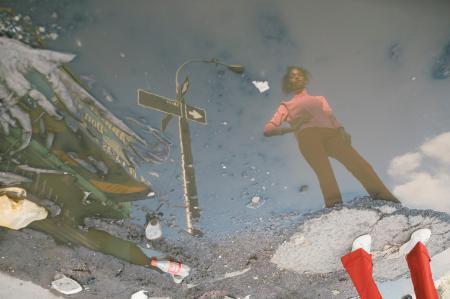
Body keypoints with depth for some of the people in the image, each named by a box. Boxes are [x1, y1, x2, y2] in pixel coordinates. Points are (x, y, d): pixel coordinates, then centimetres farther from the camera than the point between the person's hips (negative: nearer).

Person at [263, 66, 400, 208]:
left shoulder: (319, 99, 38)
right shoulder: (286, 106, 29)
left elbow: (330, 116, 18)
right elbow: (267, 130, 16)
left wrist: (341, 131, -5)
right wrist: (291, 128, -2)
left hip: (330, 133, 3)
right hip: (308, 136, -2)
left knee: (357, 162, -20)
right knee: (323, 170, -28)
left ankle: (383, 197, -27)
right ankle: (334, 204, -43)